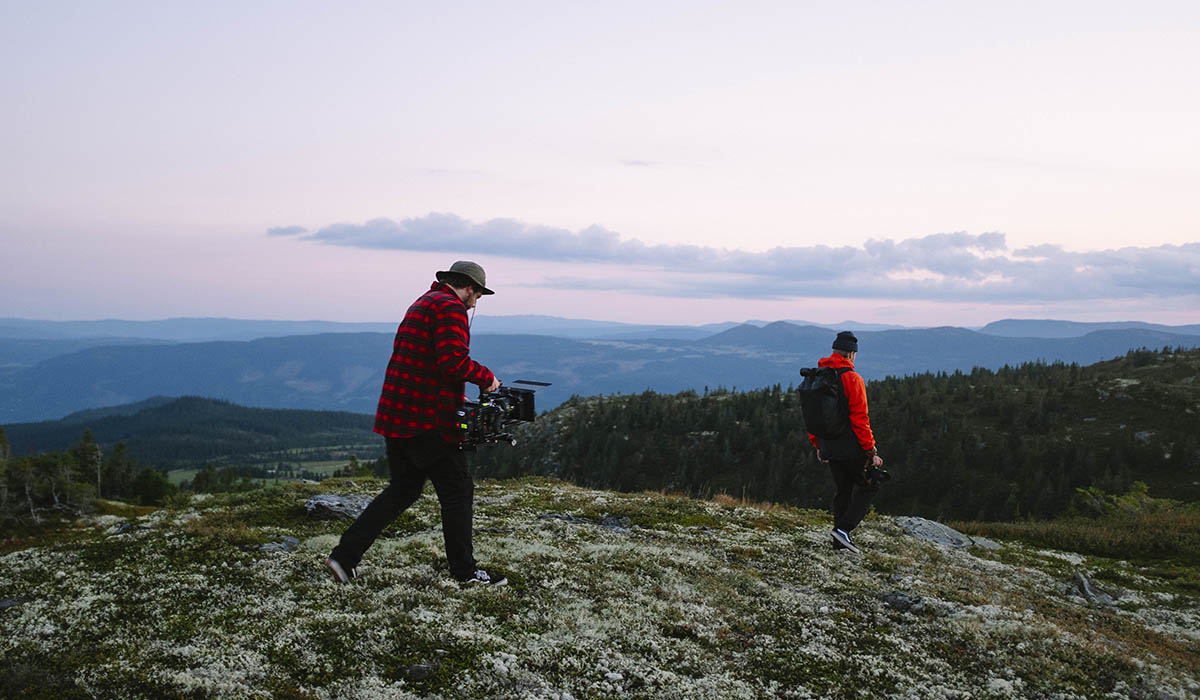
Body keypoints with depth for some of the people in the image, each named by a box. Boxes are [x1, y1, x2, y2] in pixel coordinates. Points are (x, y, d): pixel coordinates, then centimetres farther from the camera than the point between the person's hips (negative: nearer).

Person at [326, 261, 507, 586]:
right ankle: (465, 570, 11)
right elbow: (453, 359, -23)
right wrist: (487, 378, -9)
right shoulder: (449, 308, -9)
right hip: (426, 420, -9)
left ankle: (344, 555, 12)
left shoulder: (422, 304, 23)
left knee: (403, 489, 16)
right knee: (457, 489, 2)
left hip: (395, 414, 10)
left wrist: (458, 399, 21)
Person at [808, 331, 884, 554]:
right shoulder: (852, 378, -14)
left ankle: (840, 540, 17)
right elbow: (859, 418, -17)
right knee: (868, 485, 8)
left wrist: (818, 445, 22)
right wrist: (871, 451, -12)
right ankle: (843, 528, -4)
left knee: (842, 489, 17)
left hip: (829, 449, 7)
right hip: (851, 447, -7)